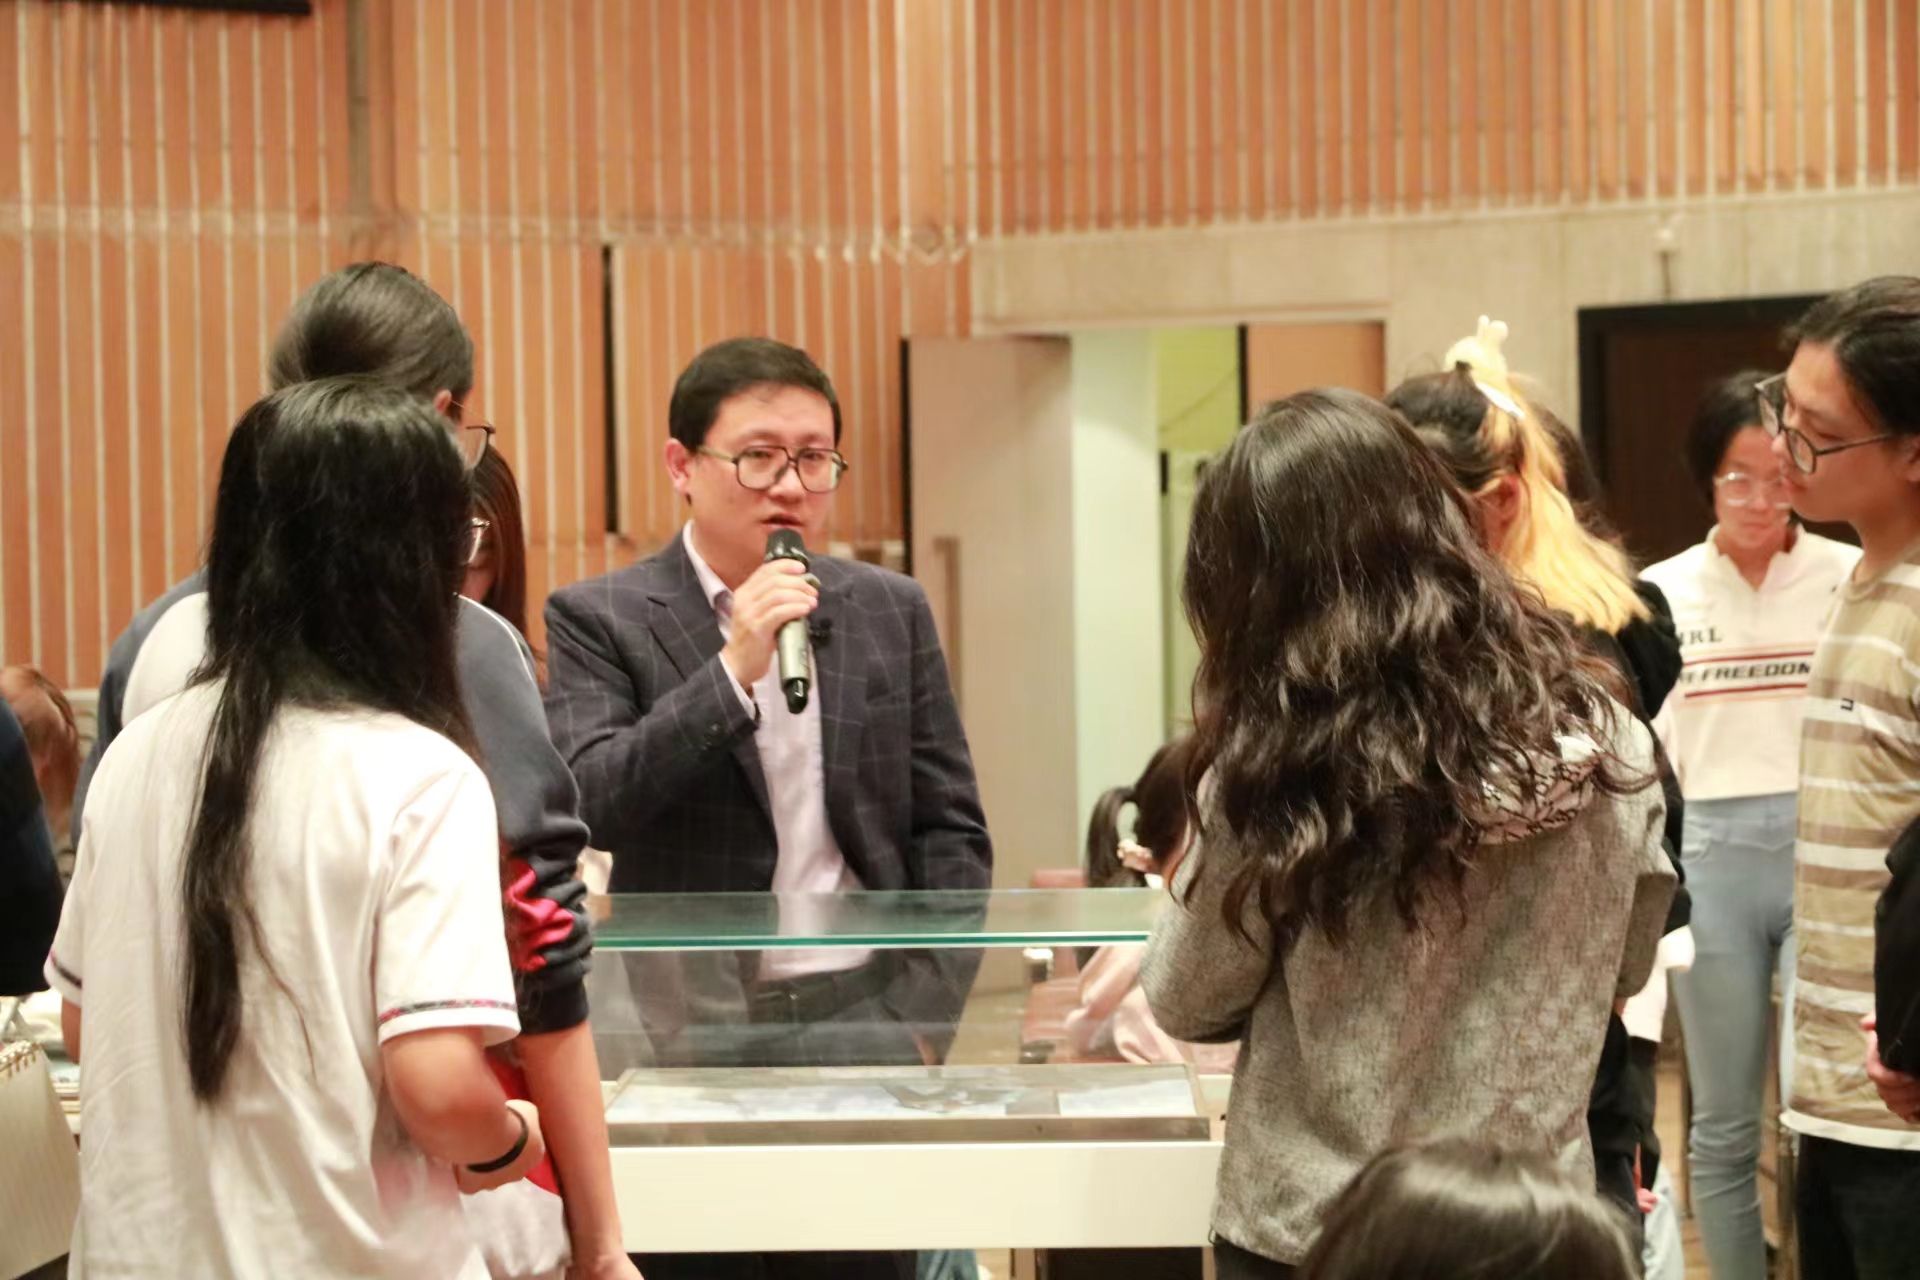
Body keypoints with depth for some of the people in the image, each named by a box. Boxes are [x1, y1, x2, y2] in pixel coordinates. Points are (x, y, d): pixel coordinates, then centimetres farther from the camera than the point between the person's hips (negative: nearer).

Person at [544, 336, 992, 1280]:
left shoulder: (893, 612, 9)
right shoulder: (602, 621, -1)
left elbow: (951, 832, 9)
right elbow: (587, 807, -14)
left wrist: (922, 1018, -1)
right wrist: (733, 670, -19)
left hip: (864, 1022, 3)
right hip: (690, 1039, -2)